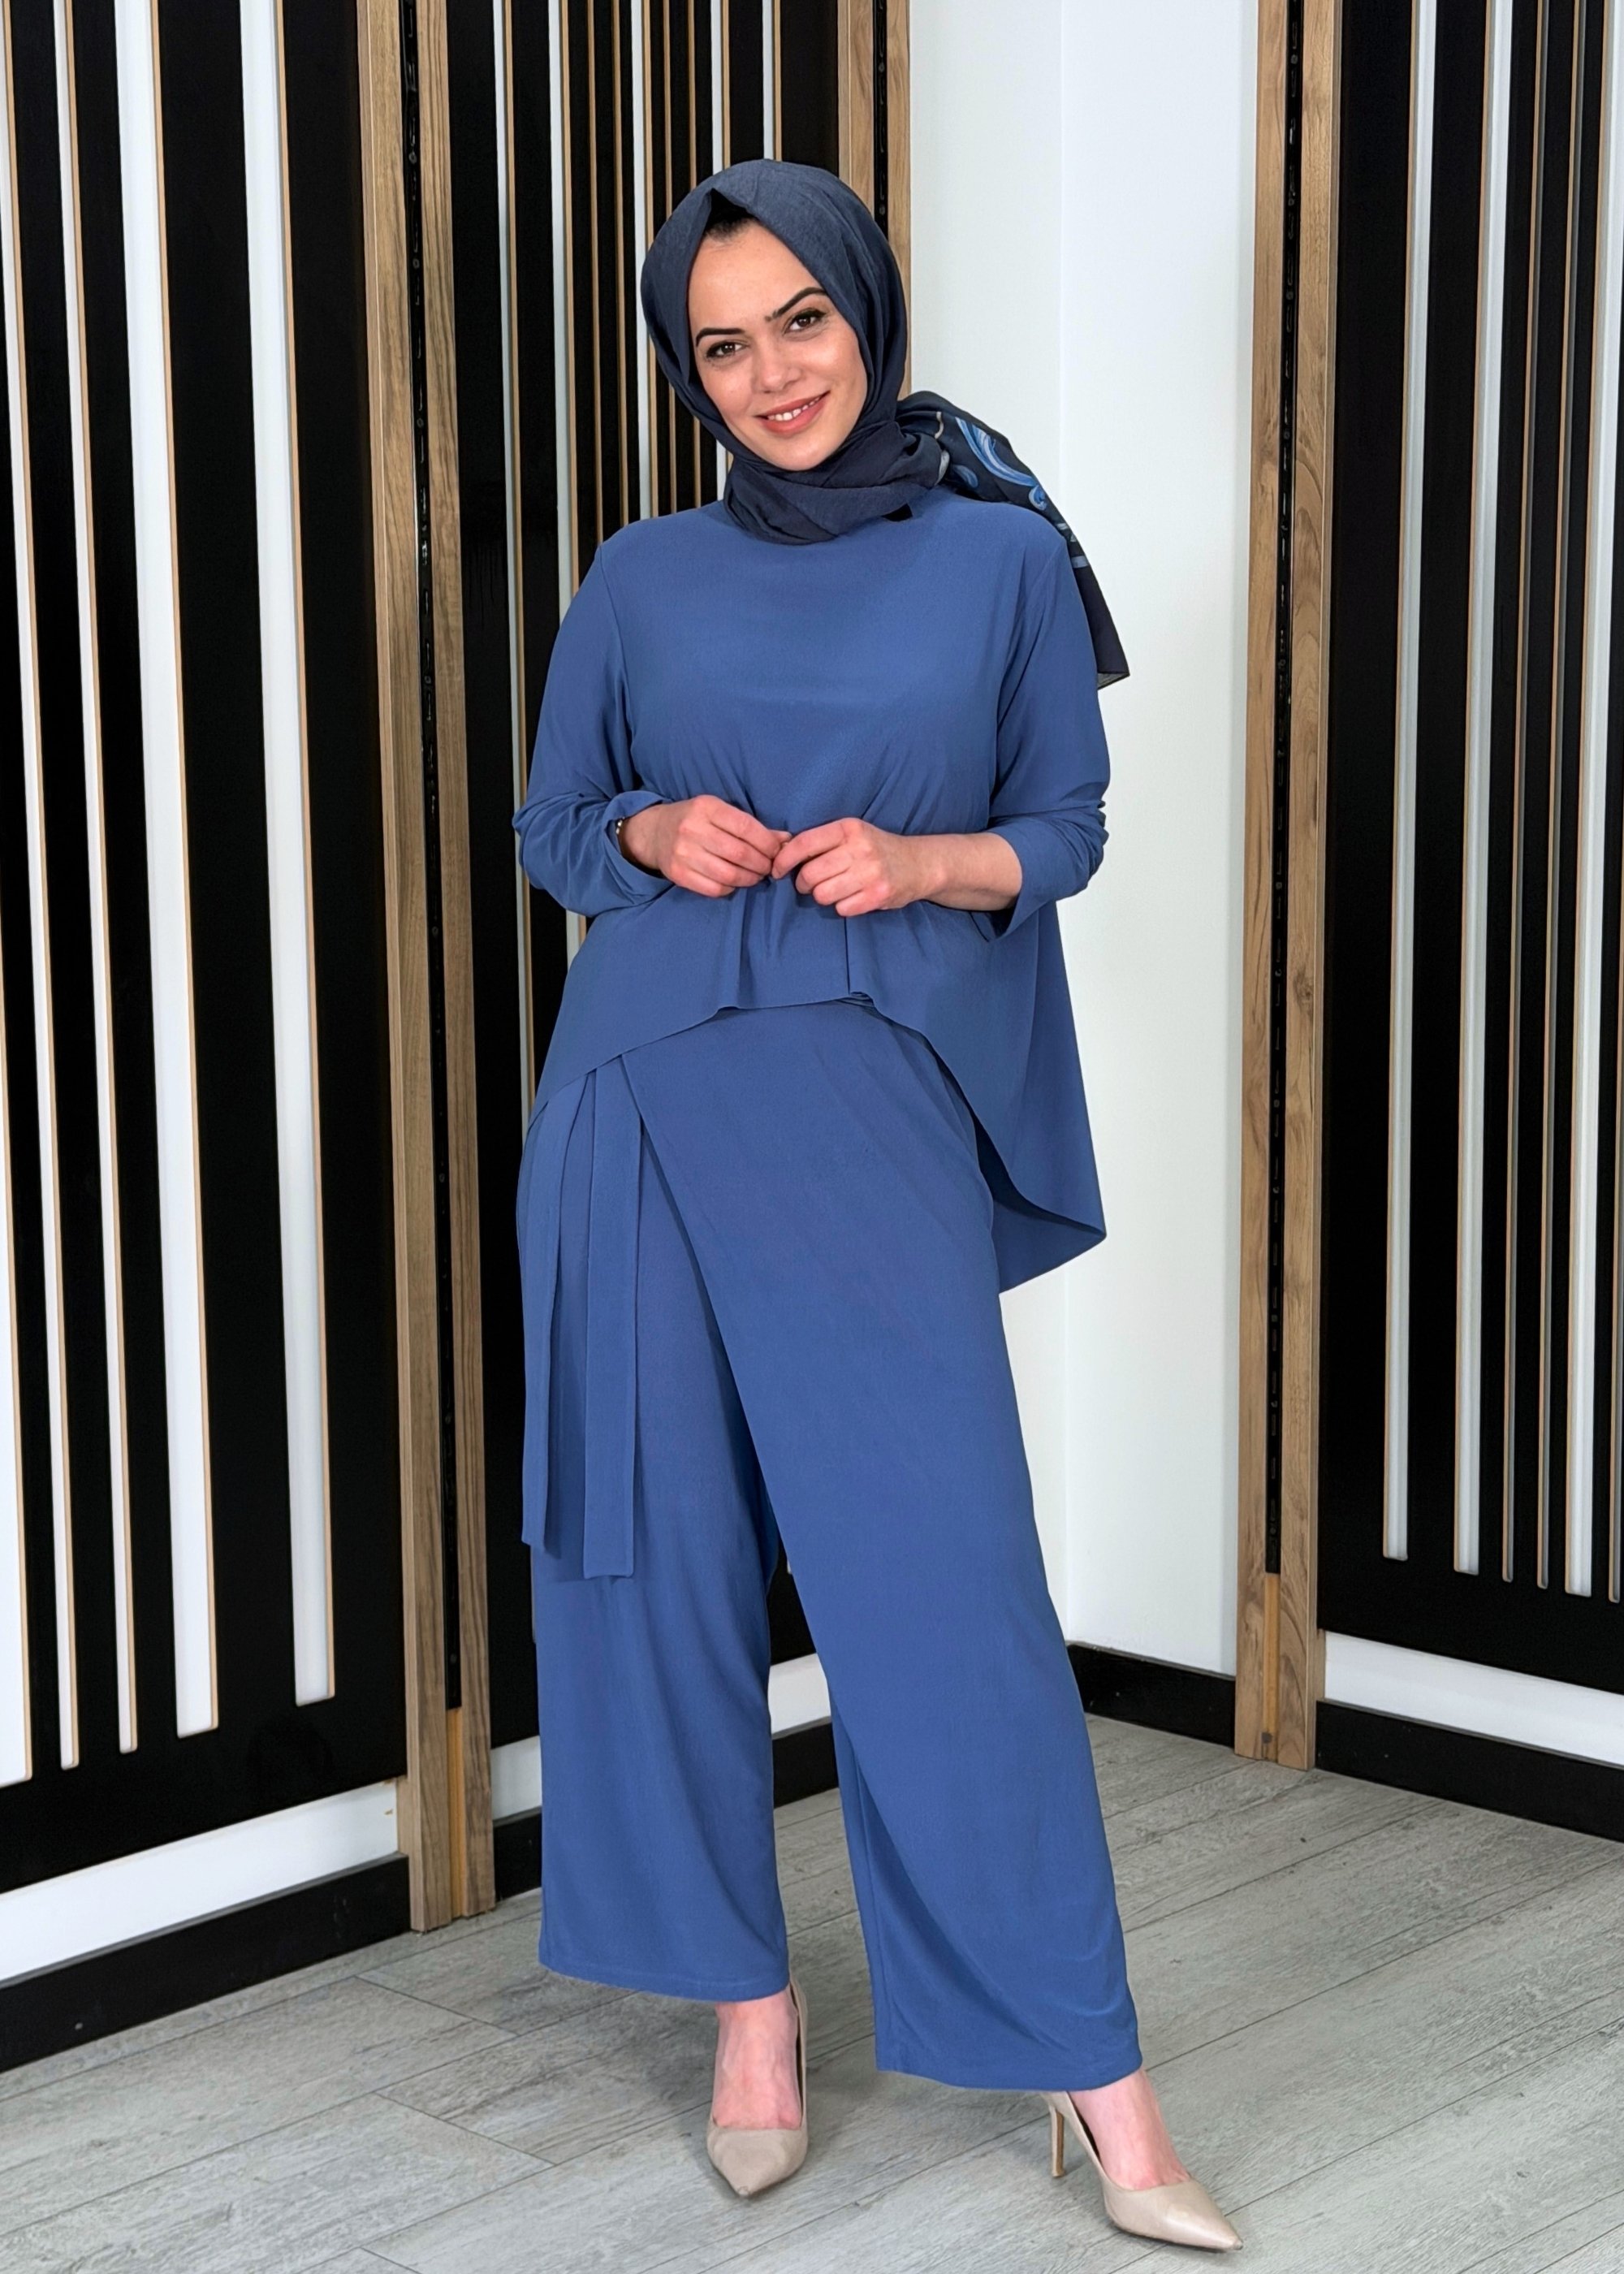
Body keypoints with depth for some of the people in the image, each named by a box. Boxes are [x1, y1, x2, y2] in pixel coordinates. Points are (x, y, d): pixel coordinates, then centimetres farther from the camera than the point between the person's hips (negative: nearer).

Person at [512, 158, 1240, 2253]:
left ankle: (1092, 2081, 0)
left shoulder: (1002, 559, 5)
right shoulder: (642, 578, 10)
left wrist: (926, 859, -9)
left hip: (875, 1114, -2)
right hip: (644, 1101, 3)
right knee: (668, 1553, 3)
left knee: (945, 1573, -7)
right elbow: (548, 823, 17)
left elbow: (1065, 825, 11)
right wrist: (650, 834, -4)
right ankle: (748, 2003, 17)